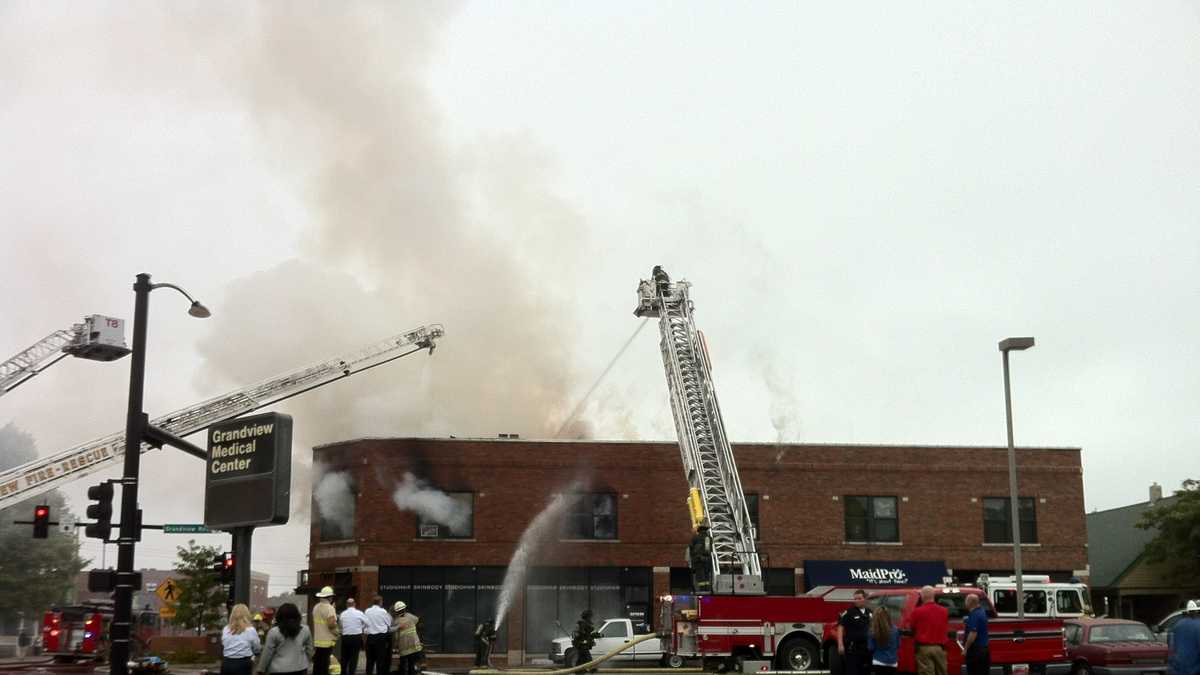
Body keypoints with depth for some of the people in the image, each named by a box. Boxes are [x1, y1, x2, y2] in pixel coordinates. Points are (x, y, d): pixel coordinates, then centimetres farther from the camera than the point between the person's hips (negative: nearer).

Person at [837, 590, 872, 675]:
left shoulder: (870, 613, 12)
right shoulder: (849, 612, -7)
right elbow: (840, 627, -10)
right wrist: (840, 645, -17)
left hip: (867, 648, 6)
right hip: (852, 648, -6)